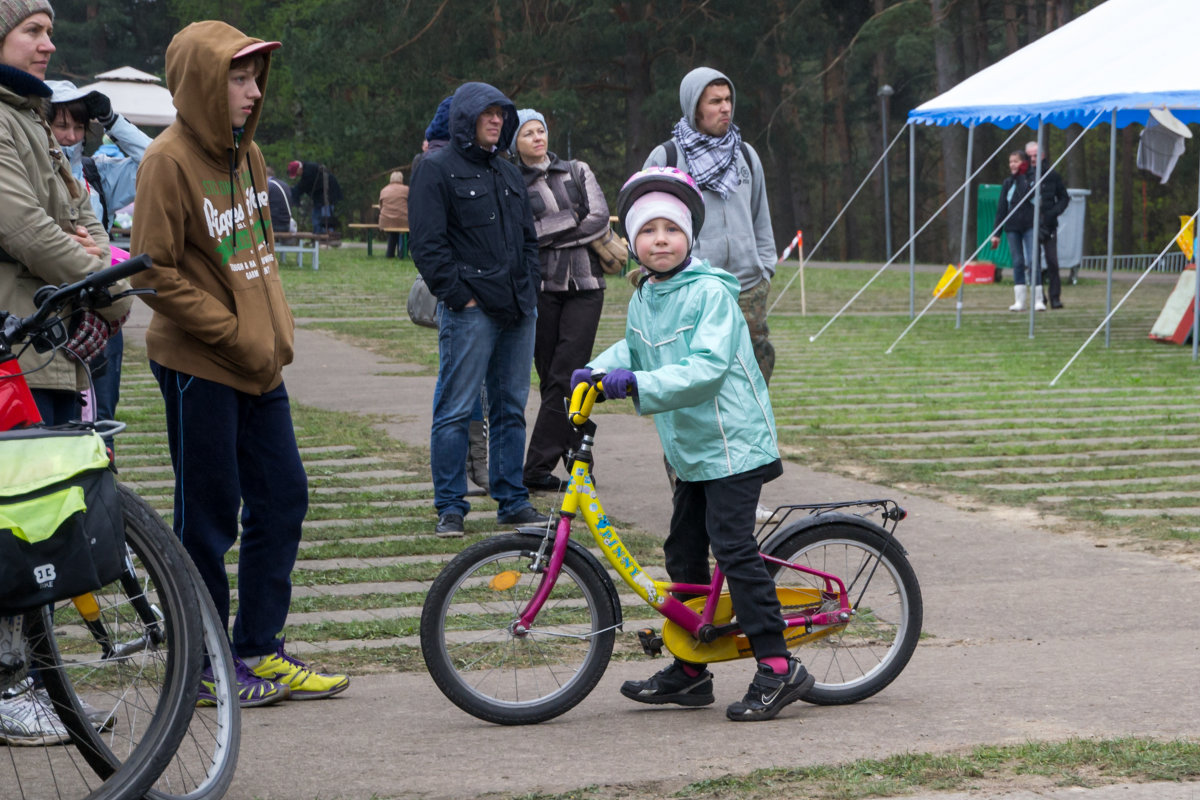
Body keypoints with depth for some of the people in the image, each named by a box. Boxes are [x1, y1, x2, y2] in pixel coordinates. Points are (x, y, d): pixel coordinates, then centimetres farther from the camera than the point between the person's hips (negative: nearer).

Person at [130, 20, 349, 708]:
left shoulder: (245, 152, 10)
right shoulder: (170, 161, -14)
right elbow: (156, 273, -16)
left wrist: (278, 329, 8)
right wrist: (235, 334, -16)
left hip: (259, 363, 8)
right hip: (198, 365, -8)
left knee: (283, 497, 10)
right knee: (209, 515, 0)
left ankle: (259, 650, 21)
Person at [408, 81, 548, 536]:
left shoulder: (508, 173, 20)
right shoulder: (437, 170, -3)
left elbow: (528, 238, 25)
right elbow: (428, 244, -9)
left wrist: (529, 290, 12)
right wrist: (458, 294, -13)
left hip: (517, 311, 7)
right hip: (469, 311, -7)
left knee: (511, 408, 10)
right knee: (455, 411, -5)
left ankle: (513, 502, 17)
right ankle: (450, 507, 1)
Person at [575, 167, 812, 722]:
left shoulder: (710, 291, -16)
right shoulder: (643, 298, 9)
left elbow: (707, 366, -26)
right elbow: (633, 347, 26)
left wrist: (639, 384, -34)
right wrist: (597, 369, 7)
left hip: (732, 442, -9)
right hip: (689, 449, 9)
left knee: (732, 547, -14)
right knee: (683, 551, 11)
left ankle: (778, 666, -10)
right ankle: (690, 671, 21)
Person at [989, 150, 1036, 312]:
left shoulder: (1033, 179, 1)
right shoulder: (1007, 183, 11)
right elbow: (1001, 208, 12)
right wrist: (996, 232, 9)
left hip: (1030, 226, -3)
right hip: (1012, 227, 3)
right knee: (1017, 263, 3)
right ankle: (1020, 300, 5)